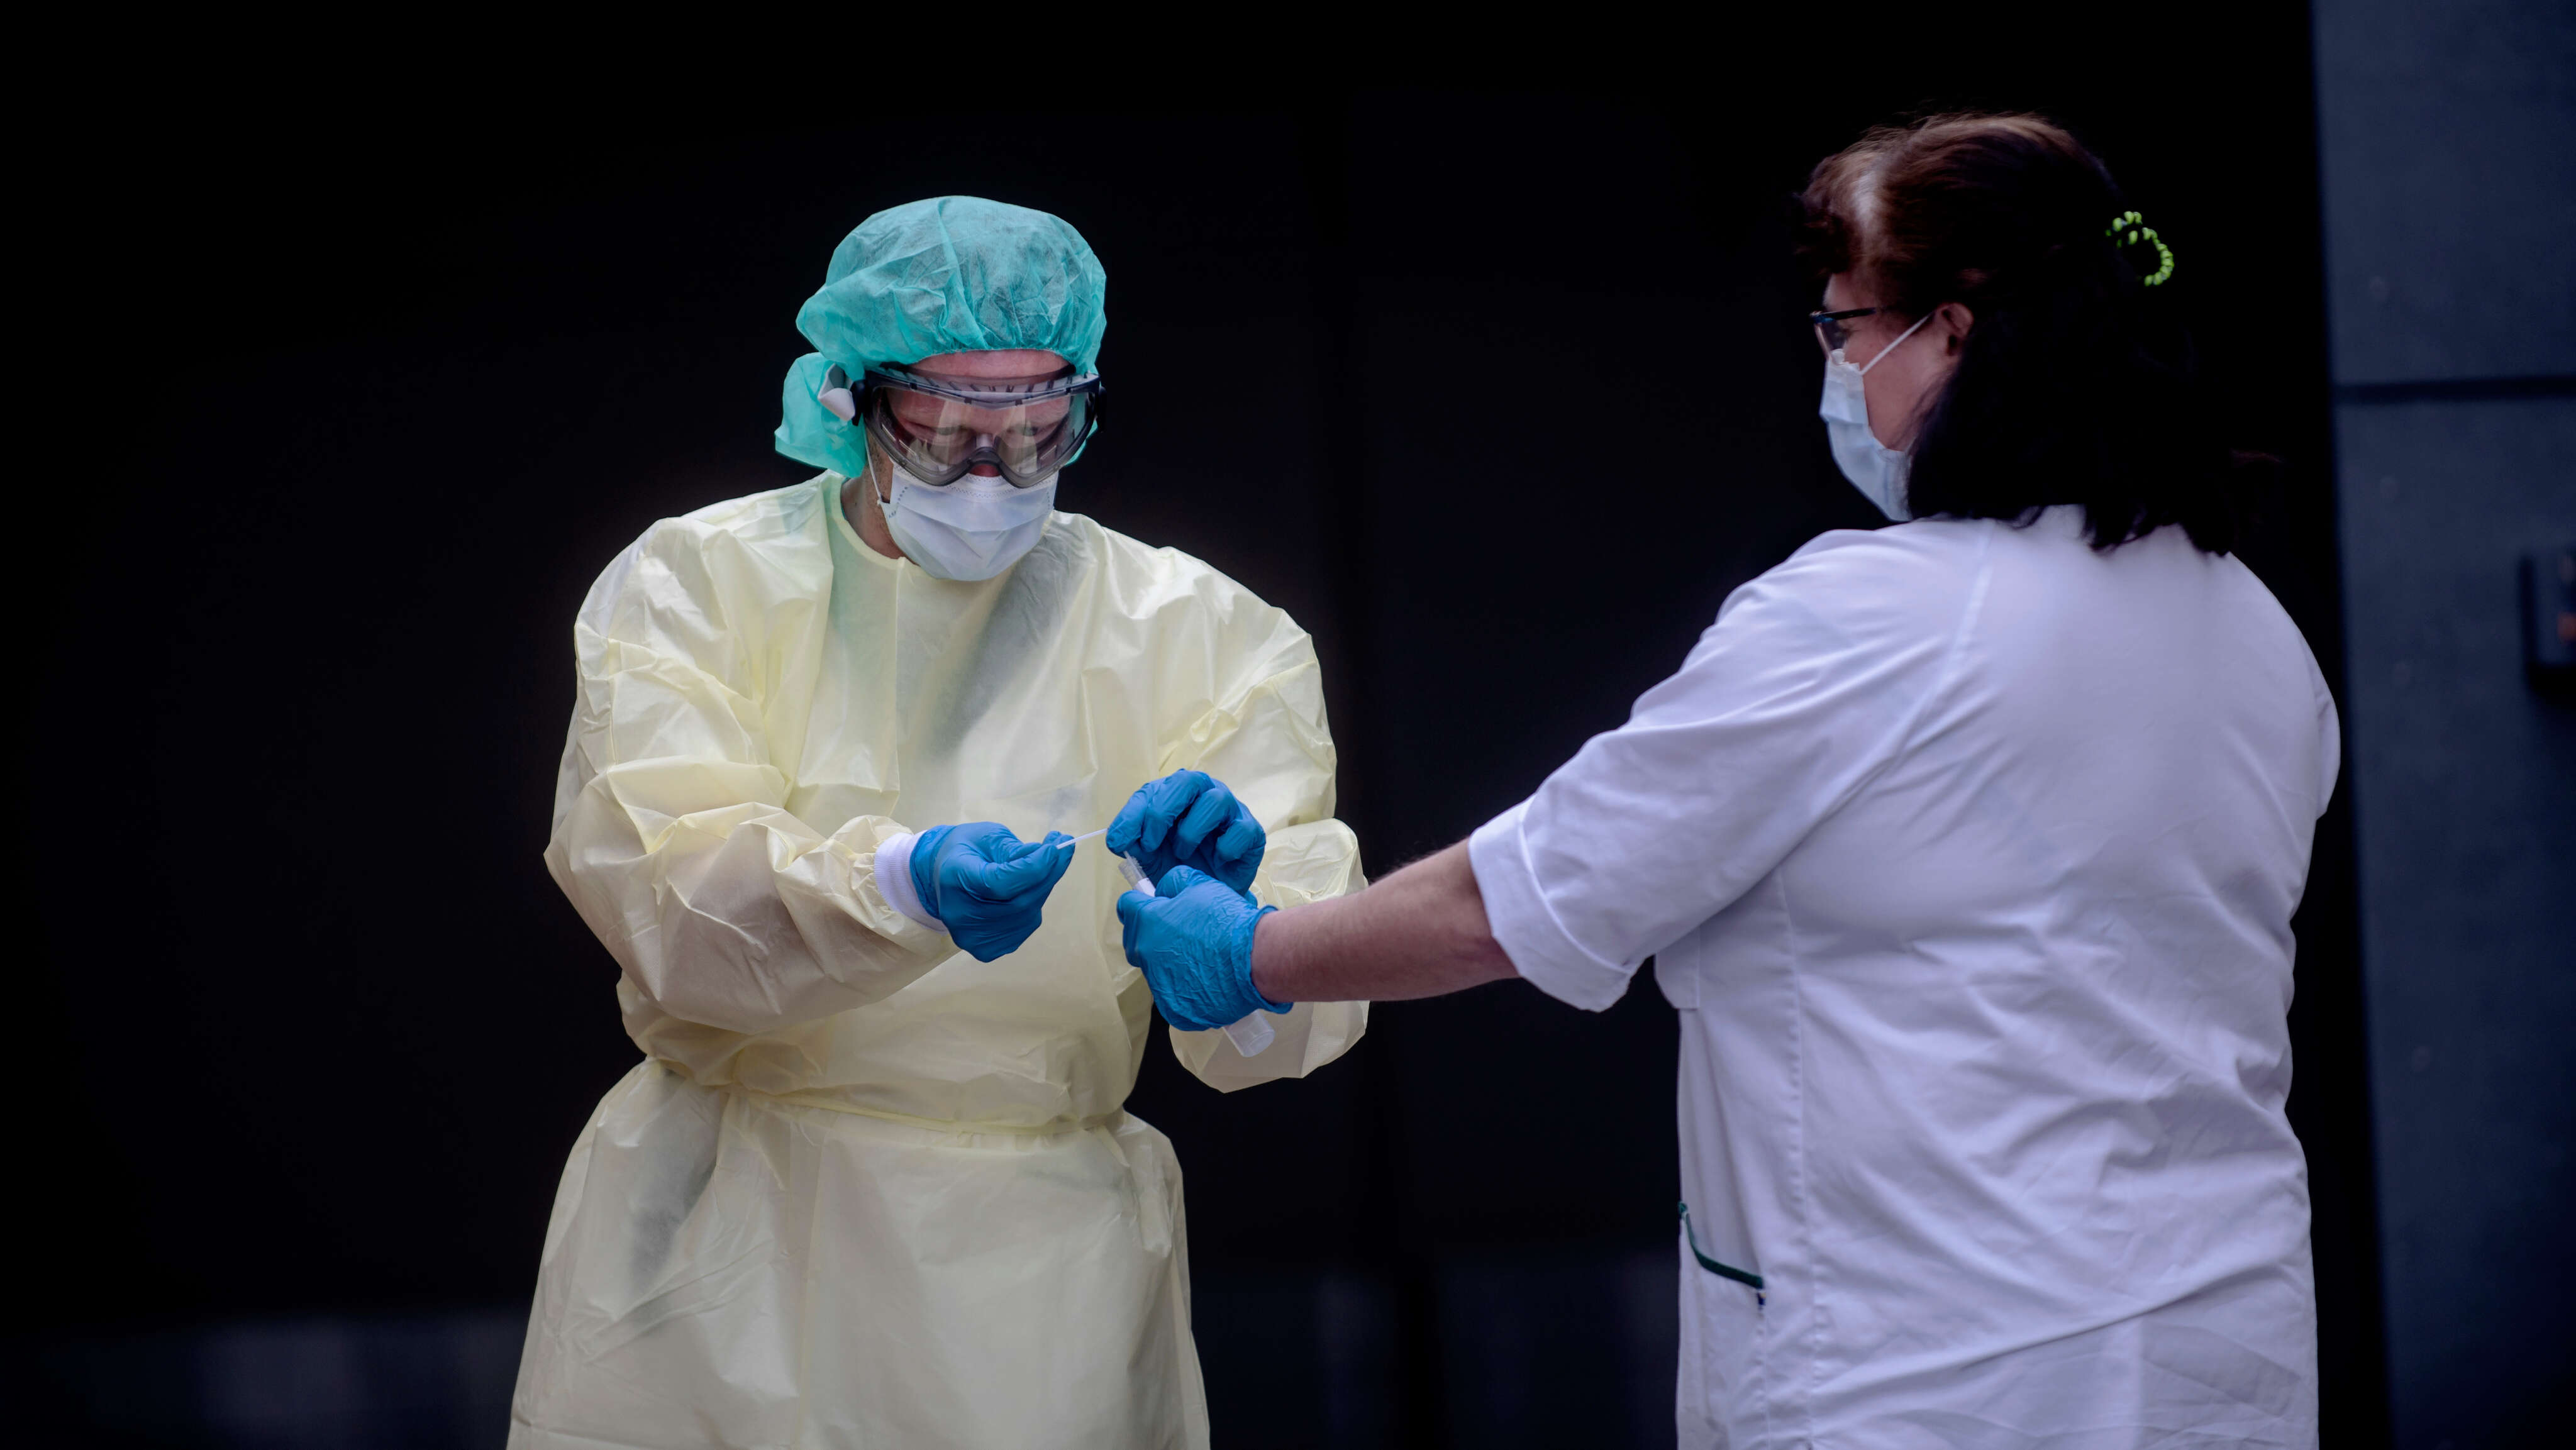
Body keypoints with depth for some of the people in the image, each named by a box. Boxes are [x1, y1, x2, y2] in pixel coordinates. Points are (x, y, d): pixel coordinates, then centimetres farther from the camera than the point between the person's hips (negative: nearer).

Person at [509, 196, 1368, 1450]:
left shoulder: (1193, 629, 2)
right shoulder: (696, 584, 0)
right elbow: (656, 891, -16)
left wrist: (1235, 901, -29)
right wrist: (902, 889, -34)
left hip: (1039, 1274, 1)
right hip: (729, 1259, 0)